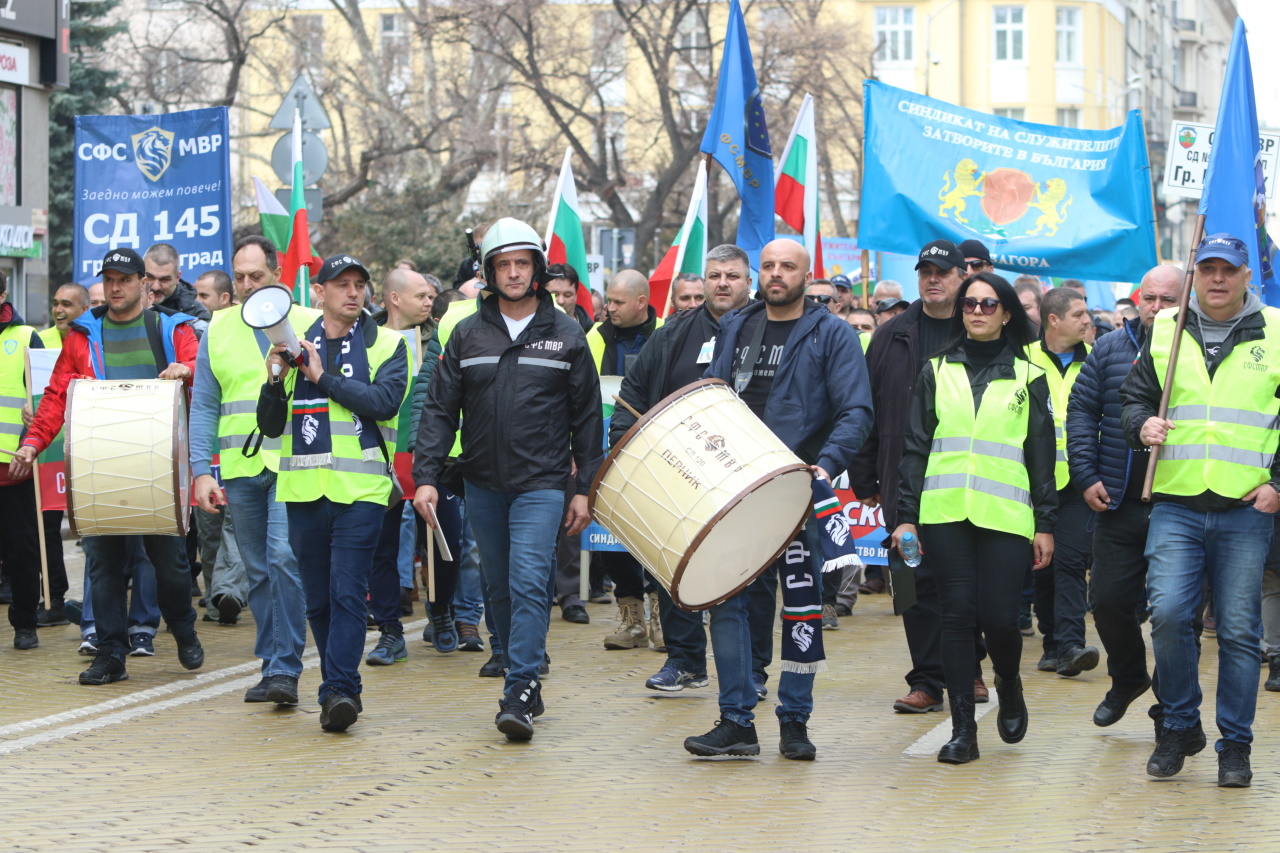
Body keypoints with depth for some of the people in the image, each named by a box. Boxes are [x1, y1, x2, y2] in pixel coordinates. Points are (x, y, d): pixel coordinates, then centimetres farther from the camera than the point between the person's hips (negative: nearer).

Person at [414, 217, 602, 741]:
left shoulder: (566, 335, 2)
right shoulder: (467, 335, 6)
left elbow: (587, 416, 5)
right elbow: (440, 410, 4)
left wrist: (585, 489, 0)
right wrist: (426, 476, -7)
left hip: (541, 484, -3)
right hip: (482, 483, 3)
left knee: (529, 583, -15)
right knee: (500, 588, 10)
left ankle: (519, 695, -17)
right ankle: (529, 679, 24)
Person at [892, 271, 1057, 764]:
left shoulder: (1027, 376, 10)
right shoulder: (936, 371, 11)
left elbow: (1041, 454, 9)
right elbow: (915, 446, 10)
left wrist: (1045, 523, 4)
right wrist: (906, 515, 2)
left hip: (1004, 515, -1)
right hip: (945, 514, 1)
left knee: (999, 617, -7)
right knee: (958, 616, -2)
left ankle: (1009, 685, 26)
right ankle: (962, 729, 4)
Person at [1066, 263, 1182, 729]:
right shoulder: (1110, 348, 7)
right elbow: (1081, 411, 8)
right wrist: (1087, 477, -1)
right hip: (1118, 504, 3)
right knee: (1108, 601, 7)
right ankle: (1128, 678, 33)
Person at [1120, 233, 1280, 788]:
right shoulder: (1165, 333, 10)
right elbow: (1134, 396, 19)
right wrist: (1141, 425, -3)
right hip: (1175, 504, 1)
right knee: (1167, 613, -10)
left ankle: (1235, 744, 13)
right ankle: (1181, 726, 10)